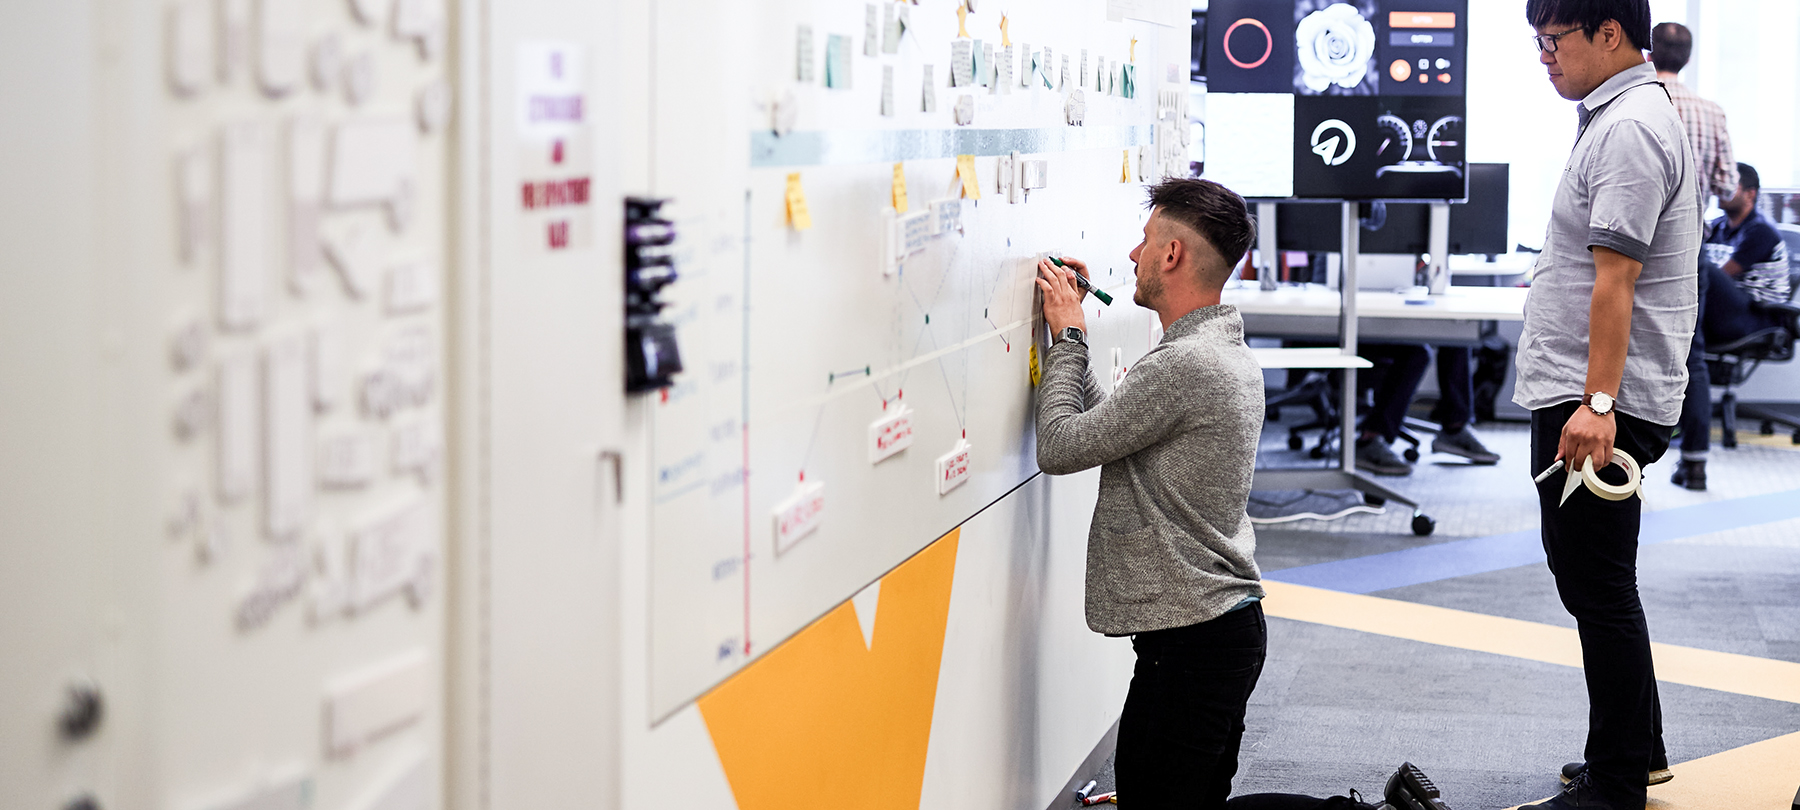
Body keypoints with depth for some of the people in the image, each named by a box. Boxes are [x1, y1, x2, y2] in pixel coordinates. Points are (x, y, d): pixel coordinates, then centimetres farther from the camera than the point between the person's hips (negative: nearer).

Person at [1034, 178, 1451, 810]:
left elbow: (1061, 447, -17)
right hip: (1223, 622, 10)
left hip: (1192, 639, -10)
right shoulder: (1226, 352, 13)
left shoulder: (1185, 365, -21)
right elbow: (1104, 424, 19)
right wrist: (1068, 336, 15)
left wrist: (1068, 336, -5)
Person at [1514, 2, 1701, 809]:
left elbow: (1616, 277, -24)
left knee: (1598, 590, -4)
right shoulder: (1619, 117, 17)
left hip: (1596, 407, -11)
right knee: (1585, 575, 20)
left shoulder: (1628, 129, -16)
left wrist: (1597, 403, -28)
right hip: (1577, 396, 11)